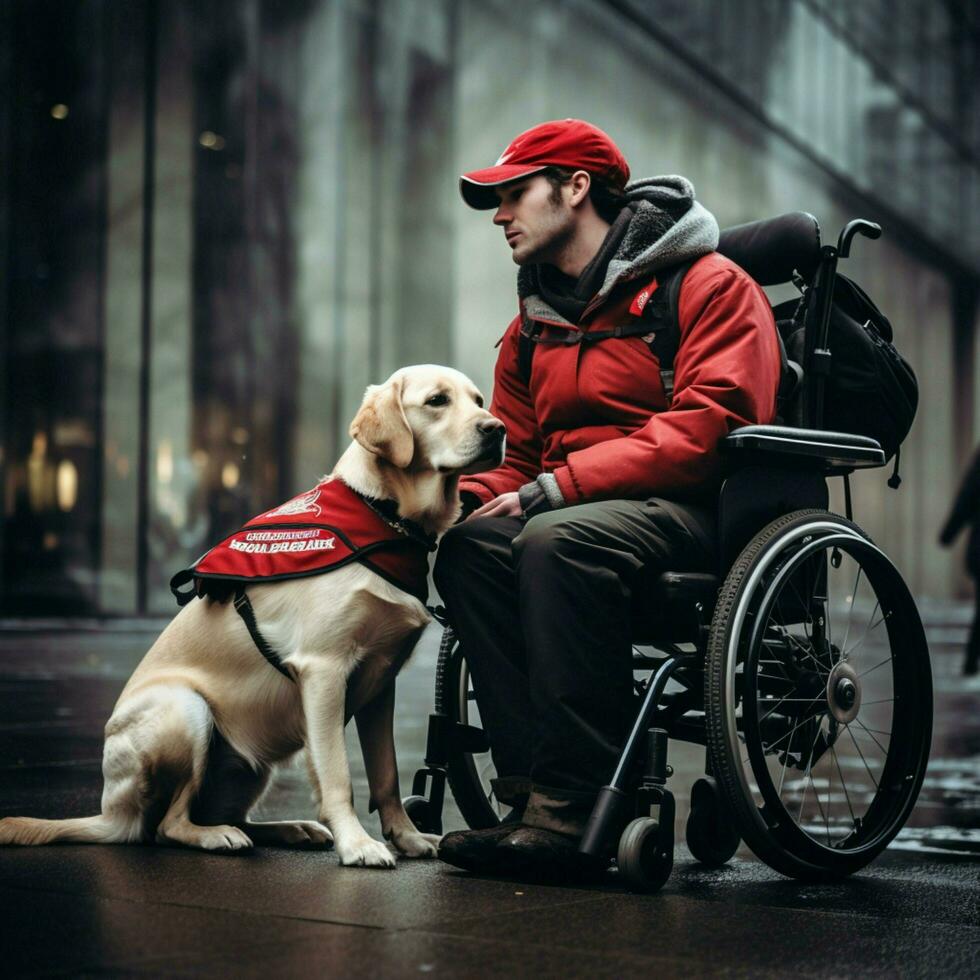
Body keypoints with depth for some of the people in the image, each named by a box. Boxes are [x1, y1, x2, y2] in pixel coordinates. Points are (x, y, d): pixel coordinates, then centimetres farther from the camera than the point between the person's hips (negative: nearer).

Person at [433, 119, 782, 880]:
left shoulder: (711, 284, -2)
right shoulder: (534, 327, 21)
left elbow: (707, 427, -16)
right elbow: (517, 463, 20)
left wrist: (555, 487, -21)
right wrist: (456, 496, -5)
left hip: (694, 510, -6)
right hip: (579, 509, 7)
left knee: (558, 540, -35)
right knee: (469, 546, -24)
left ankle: (575, 810, -35)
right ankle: (533, 789, -28)